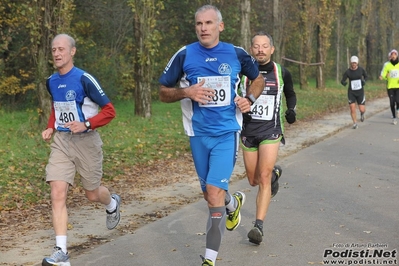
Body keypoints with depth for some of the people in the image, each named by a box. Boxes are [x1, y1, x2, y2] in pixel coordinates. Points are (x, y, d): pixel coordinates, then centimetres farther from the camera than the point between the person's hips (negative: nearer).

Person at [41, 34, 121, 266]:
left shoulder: (84, 79, -16)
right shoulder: (51, 81, 4)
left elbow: (109, 110, -13)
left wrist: (86, 125, -26)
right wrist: (51, 128, 8)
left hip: (86, 141, -4)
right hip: (61, 141, 4)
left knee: (92, 194, 12)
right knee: (58, 194, -11)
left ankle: (113, 204, 50)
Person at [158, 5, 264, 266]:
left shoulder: (237, 54, -1)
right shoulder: (185, 55, -3)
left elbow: (258, 79, 18)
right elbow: (163, 93, 2)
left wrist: (250, 99, -2)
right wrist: (186, 92, -17)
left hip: (227, 132, -2)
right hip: (199, 134, 2)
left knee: (215, 191, -14)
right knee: (210, 194, 13)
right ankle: (233, 202, 51)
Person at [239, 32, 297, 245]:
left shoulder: (282, 73, -1)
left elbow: (290, 94, 17)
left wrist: (291, 109, -2)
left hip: (271, 131, -2)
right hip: (248, 130, 2)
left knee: (264, 178, -15)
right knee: (253, 180, 14)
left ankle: (258, 226, -13)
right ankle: (275, 172, 49)